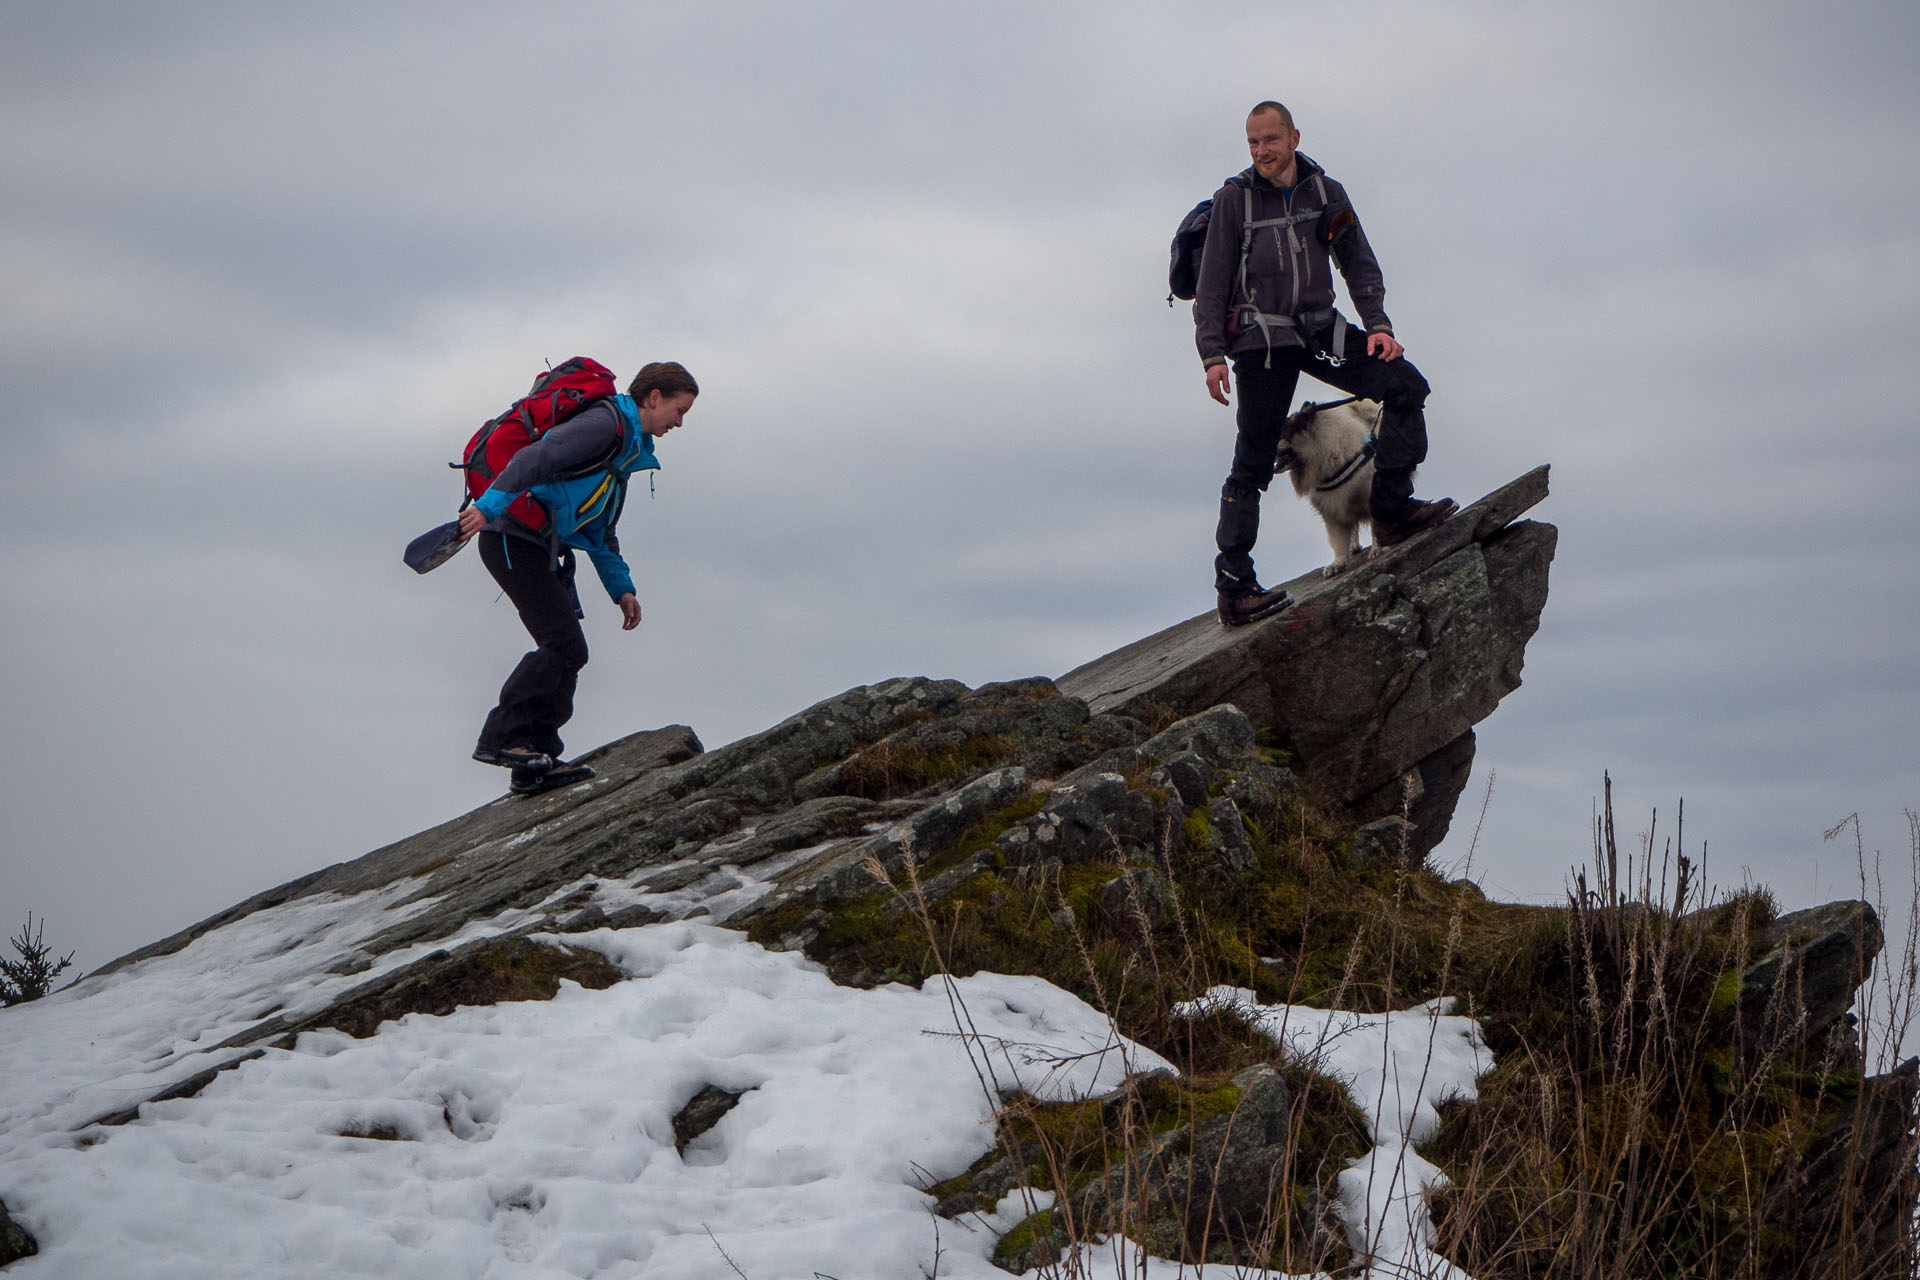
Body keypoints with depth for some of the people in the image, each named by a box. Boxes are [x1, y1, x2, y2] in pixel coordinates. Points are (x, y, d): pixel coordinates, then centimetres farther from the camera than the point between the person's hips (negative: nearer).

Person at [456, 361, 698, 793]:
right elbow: (536, 457, -23)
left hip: (545, 549, 10)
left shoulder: (627, 446, 23)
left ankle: (537, 758, 8)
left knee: (566, 652, 6)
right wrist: (489, 506, -33)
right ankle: (501, 738, -12)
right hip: (514, 541, -10)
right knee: (565, 646, -14)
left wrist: (621, 587, 21)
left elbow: (598, 532, 28)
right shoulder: (605, 424, -10)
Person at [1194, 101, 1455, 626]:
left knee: (1405, 384, -13)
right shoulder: (1234, 199, -1)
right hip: (1261, 339, -4)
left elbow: (1359, 265, 14)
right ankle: (1233, 587, -5)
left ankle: (1391, 509, -8)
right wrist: (1213, 355, -9)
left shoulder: (1327, 193, 8)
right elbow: (1212, 284, 0)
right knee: (1253, 459, -6)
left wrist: (1378, 325, 0)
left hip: (1320, 329, 4)